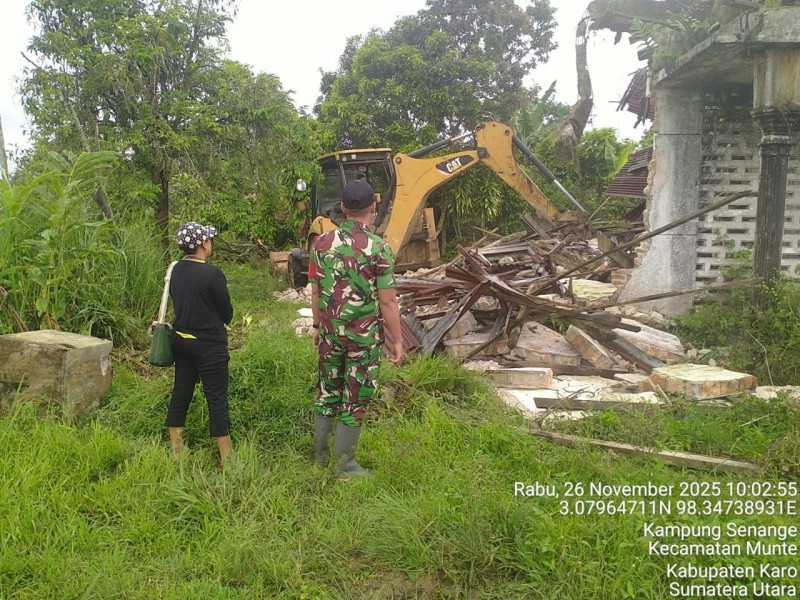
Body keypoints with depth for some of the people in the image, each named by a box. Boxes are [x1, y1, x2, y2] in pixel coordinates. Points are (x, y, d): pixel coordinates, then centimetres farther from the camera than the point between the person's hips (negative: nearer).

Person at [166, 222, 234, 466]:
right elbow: (227, 312, -11)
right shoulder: (212, 273, -19)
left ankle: (175, 450, 27)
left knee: (181, 392, 16)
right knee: (217, 399, 2)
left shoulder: (176, 270, 1)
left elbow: (178, 303, 11)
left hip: (181, 340, 7)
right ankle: (226, 457, 10)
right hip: (209, 345, -7)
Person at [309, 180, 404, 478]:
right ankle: (344, 464, 19)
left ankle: (320, 454, 34)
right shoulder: (378, 248, -16)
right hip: (363, 334, -4)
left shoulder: (322, 243, -3)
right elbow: (387, 301, -14)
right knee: (355, 398, 8)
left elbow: (316, 292, 5)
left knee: (328, 390, 20)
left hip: (330, 331, 5)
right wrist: (397, 340, -4)